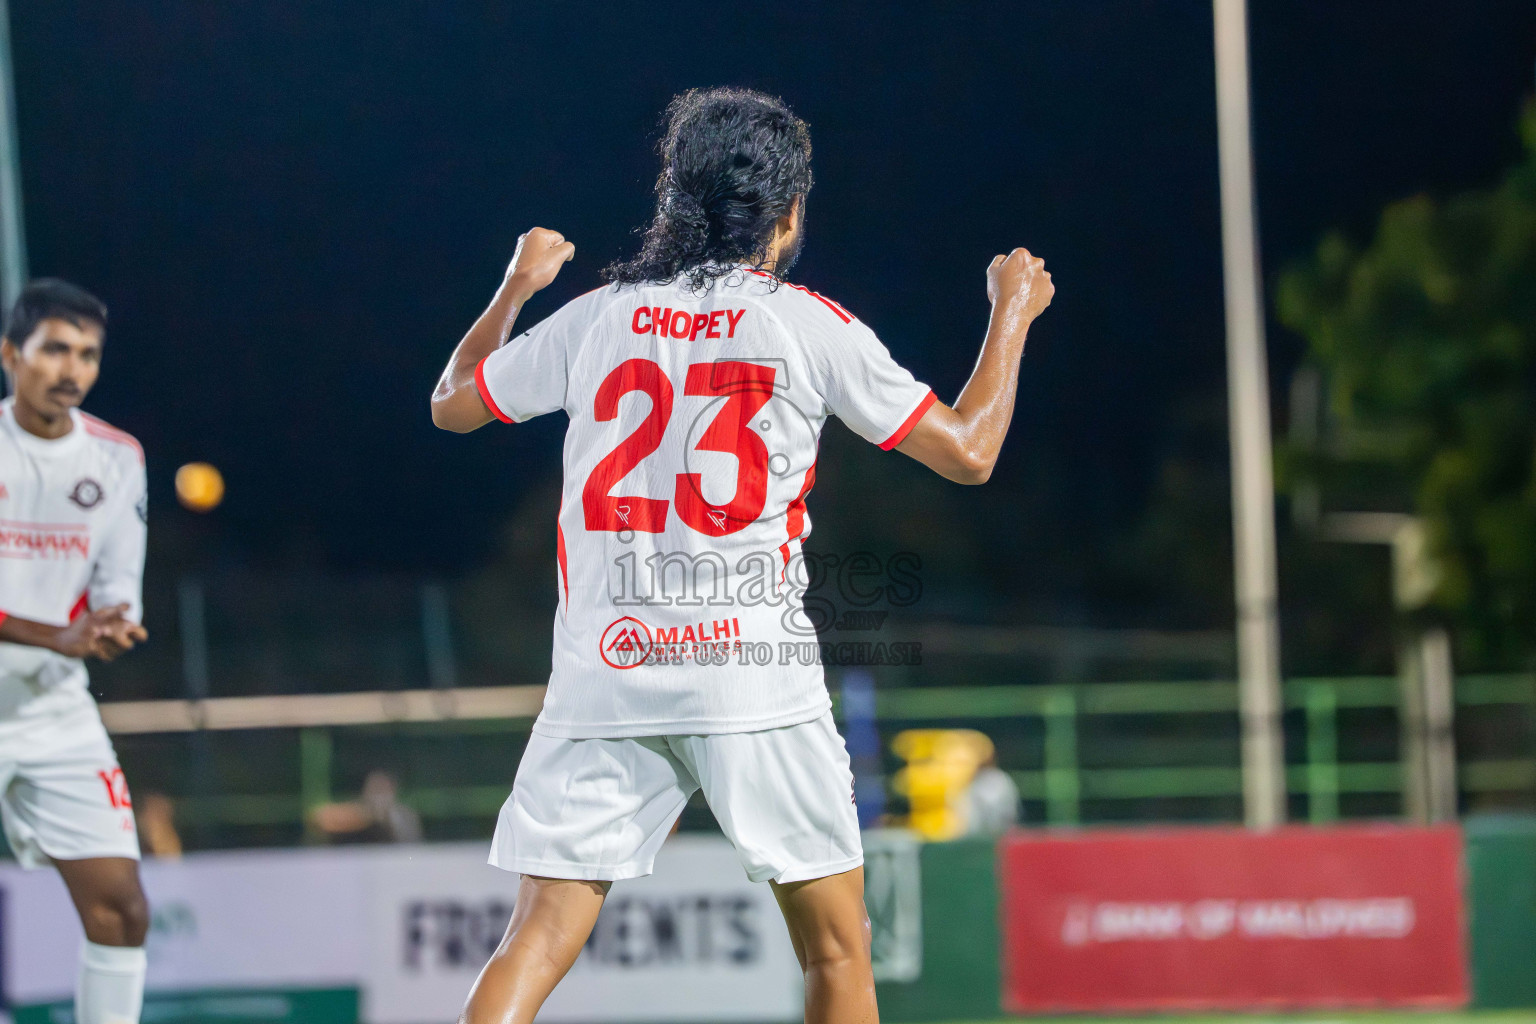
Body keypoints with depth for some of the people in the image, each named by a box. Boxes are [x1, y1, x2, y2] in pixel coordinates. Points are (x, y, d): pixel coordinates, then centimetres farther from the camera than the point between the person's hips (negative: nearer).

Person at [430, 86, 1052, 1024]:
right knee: (836, 943, 9)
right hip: (753, 668, -3)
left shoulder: (595, 317, 10)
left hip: (604, 667, 3)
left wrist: (516, 287, 40)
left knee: (542, 937, -1)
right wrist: (1012, 314, 20)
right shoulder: (807, 324, 1)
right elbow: (968, 453, 6)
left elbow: (452, 404, 24)